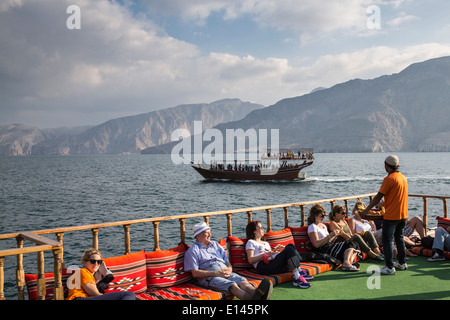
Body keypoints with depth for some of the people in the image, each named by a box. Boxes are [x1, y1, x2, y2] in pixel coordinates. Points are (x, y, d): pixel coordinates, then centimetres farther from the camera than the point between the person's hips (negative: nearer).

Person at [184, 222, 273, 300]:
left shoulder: (215, 245, 27)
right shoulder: (193, 250, 8)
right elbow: (195, 273, -4)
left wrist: (229, 269, -2)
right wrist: (216, 273, -13)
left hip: (225, 273, 5)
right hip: (208, 277, -5)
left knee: (242, 280, -29)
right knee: (232, 285, -35)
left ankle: (257, 294, -60)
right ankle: (252, 298, -62)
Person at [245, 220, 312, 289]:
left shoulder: (266, 243, 38)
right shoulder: (251, 243, 14)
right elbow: (250, 260, -2)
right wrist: (265, 254, -7)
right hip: (263, 266, -7)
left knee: (290, 246, -15)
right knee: (289, 250, -25)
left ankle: (300, 271, -26)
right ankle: (297, 278, -36)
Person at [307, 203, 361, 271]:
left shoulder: (323, 226, 24)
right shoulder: (312, 227, -4)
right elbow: (316, 244, -16)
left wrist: (335, 236, 5)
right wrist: (330, 236, -17)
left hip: (330, 247, 9)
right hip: (322, 250, -9)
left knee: (355, 245, -4)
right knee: (350, 244, -19)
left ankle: (350, 262, -26)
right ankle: (346, 263, -39)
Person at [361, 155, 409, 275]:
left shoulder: (389, 179, -16)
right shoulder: (403, 177, 10)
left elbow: (378, 197, -15)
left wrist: (366, 210, -9)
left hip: (391, 216, -9)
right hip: (403, 215, 9)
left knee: (387, 241, -2)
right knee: (399, 239, 19)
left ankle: (390, 267, -2)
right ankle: (402, 263, 28)